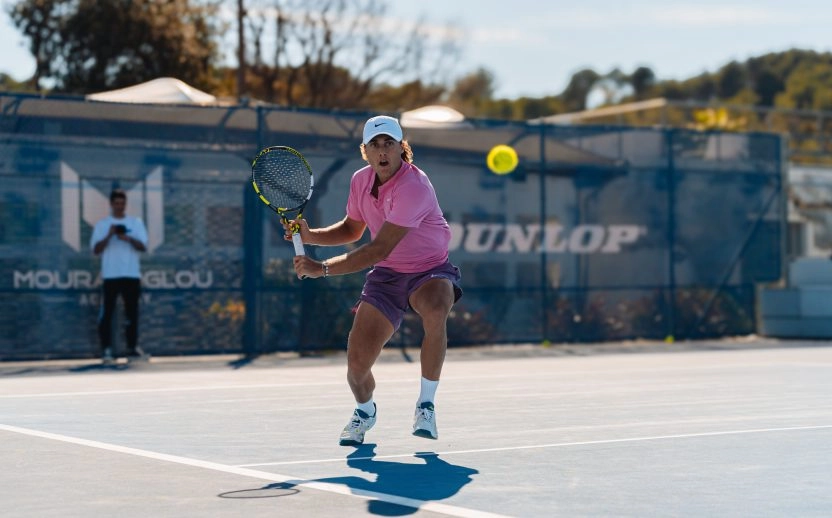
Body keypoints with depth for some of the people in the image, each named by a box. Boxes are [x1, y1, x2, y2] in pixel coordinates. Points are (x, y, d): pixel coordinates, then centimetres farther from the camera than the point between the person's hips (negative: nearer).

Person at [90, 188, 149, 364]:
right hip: (110, 275, -2)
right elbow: (96, 249, 0)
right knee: (107, 312, -6)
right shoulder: (102, 224, 7)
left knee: (132, 312, 5)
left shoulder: (136, 223, 12)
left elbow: (143, 246, 2)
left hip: (132, 274, 2)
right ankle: (106, 350, -5)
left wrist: (129, 239, -16)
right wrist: (109, 236, -15)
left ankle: (132, 348, 11)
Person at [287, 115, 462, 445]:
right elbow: (352, 230, 17)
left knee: (435, 312, -41)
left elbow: (379, 250, -30)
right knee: (357, 362, -8)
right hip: (386, 275, 5)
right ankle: (364, 411, 30)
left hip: (430, 271, -5)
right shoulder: (360, 180, -3)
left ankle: (426, 405, -22)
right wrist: (309, 235, -1)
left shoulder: (413, 187, -27)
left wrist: (323, 268, -29)